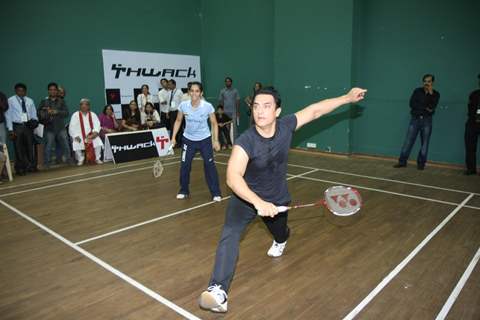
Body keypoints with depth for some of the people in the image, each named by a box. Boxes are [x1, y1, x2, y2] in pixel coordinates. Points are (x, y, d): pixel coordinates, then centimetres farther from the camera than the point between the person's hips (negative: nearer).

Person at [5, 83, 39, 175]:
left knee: (29, 147, 8)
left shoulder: (30, 101, 10)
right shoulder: (10, 101, 0)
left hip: (28, 126, 3)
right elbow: (8, 115, -1)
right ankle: (20, 168, 11)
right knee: (18, 148, 2)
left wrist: (34, 121, -9)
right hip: (17, 126, -3)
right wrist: (10, 129, -8)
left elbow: (34, 114, 14)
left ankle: (31, 166, 18)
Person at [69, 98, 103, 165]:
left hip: (91, 135, 1)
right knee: (77, 145, -31)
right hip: (79, 136, -1)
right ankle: (80, 160, -6)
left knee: (98, 142, -28)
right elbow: (72, 128, 0)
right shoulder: (75, 115, 3)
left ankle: (97, 159, -9)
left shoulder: (93, 115, 9)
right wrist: (76, 136, -15)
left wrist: (95, 133, -17)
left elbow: (97, 125, 2)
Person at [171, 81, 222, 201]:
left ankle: (216, 193, 7)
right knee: (184, 166, 5)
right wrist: (173, 137, 0)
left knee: (209, 165, -5)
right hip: (188, 140, 2)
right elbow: (178, 121, 4)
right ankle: (184, 191, 24)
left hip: (205, 140, -2)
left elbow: (214, 124, -5)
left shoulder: (208, 106, -17)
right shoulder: (183, 105, -12)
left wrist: (216, 140, -9)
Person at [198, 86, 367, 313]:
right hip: (246, 197, -3)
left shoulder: (286, 126, -19)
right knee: (230, 234, -27)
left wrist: (347, 98, -2)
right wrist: (258, 202, -54)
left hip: (277, 199, 4)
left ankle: (281, 240, 68)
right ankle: (218, 290, -25)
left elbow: (315, 110, -6)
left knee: (279, 233, 29)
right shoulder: (245, 142, -32)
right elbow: (233, 177, -43)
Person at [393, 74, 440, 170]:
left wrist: (430, 93, -14)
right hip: (415, 118, 0)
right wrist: (425, 108, -9)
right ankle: (402, 161, 2)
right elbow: (412, 104, -7)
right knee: (408, 141, -3)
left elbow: (432, 107, -13)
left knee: (424, 143, 3)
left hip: (427, 120, 0)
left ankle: (421, 163, 11)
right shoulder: (417, 91, 6)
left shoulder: (435, 94, 5)